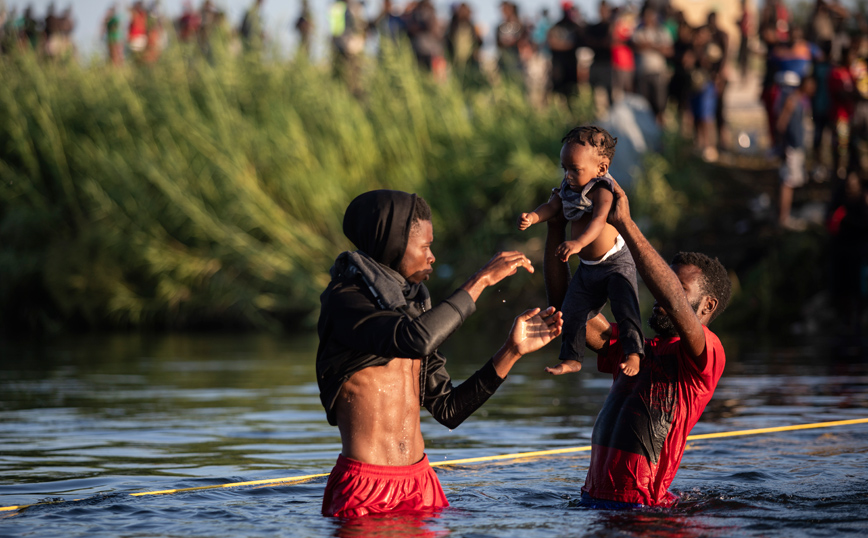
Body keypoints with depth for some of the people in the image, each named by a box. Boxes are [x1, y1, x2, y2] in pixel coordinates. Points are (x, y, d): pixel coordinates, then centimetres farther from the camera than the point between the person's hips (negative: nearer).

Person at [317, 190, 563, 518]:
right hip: (364, 492, -7)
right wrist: (481, 280, -20)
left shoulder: (409, 307, 16)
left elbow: (449, 410, 13)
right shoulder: (343, 301, -9)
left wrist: (512, 351, 5)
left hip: (422, 485, 7)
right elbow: (416, 340, -28)